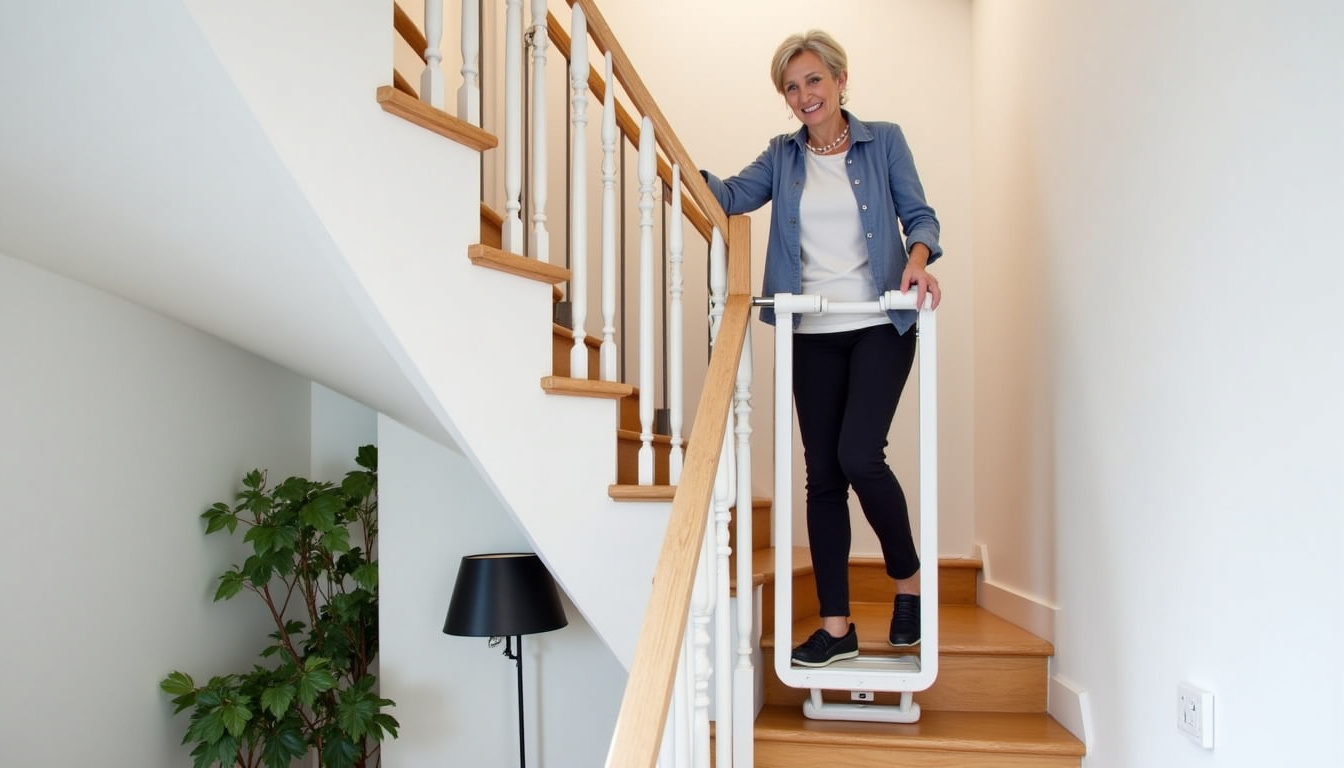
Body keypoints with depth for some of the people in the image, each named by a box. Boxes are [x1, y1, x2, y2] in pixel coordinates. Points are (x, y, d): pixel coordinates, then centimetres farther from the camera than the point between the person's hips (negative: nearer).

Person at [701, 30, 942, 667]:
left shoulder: (883, 141, 5)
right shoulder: (783, 156, 12)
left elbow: (919, 214, 3)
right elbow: (733, 195, -3)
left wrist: (918, 257, -18)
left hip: (880, 327, -3)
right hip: (813, 335, 4)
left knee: (859, 454, -17)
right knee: (822, 475, 3)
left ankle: (908, 578, 12)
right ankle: (836, 626, 12)